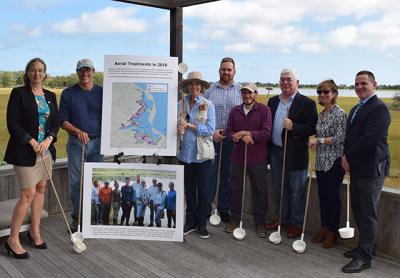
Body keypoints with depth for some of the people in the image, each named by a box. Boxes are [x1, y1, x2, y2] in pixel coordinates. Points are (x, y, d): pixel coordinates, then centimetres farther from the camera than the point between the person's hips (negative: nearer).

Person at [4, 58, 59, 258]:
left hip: (46, 149, 6)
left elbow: (55, 123, 8)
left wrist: (48, 140, -10)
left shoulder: (50, 96, 9)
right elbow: (12, 123, -11)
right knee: (28, 194, -5)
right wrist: (32, 142, -16)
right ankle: (13, 239, 9)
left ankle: (35, 231, 26)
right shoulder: (18, 93, -6)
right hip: (25, 151, -6)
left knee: (40, 189, 12)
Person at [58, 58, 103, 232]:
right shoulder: (68, 93, 3)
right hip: (76, 143, 0)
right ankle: (77, 218, 18)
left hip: (98, 142, 0)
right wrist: (78, 132, -17)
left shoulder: (102, 92, 4)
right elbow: (63, 120, 0)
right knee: (76, 182, 5)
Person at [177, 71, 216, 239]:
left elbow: (210, 130, -11)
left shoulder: (208, 105, -3)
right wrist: (179, 129, -18)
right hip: (185, 153, 2)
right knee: (189, 189, 12)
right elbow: (176, 124, 5)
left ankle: (202, 224, 20)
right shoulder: (180, 104, 4)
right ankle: (190, 222, 27)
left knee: (203, 189, 6)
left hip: (202, 154, -2)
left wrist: (188, 125, -16)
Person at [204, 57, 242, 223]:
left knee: (228, 175, 9)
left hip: (233, 140, 1)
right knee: (209, 173, 1)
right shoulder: (210, 90, 5)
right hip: (211, 138, 0)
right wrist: (212, 132, -9)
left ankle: (224, 209, 21)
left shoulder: (240, 90, 5)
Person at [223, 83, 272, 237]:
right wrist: (243, 137, -16)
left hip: (258, 157, -3)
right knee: (235, 188, 10)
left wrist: (244, 133, -16)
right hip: (238, 156, 4)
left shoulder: (264, 110, -2)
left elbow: (266, 133, -13)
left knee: (260, 190, 4)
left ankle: (260, 223, 18)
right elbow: (229, 132, 3)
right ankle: (234, 219, 25)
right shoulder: (235, 111, 10)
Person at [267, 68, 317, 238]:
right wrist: (267, 150, 5)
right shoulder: (273, 101, 9)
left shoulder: (307, 103, -8)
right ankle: (281, 218, 34)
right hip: (276, 151, 6)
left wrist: (293, 127, -26)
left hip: (295, 154, -6)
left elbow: (313, 128, -13)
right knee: (278, 189, 17)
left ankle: (296, 223, 21)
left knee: (296, 191, 6)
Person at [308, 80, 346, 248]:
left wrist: (318, 141, -14)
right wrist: (315, 143, 3)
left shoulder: (339, 113, -11)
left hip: (334, 162, -7)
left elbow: (340, 138, -16)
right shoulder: (321, 114, 13)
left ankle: (332, 232, 16)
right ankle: (324, 229, 25)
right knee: (323, 195, 13)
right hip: (321, 162, 7)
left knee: (333, 196, 3)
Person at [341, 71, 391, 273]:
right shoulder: (355, 109, 18)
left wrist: (349, 159, -14)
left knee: (368, 214, 0)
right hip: (357, 169, 9)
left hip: (371, 169, -9)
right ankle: (366, 246, 31)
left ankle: (364, 257, 9)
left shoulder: (379, 108, -14)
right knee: (358, 210, 16)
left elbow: (369, 140, -22)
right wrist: (347, 159, 1)